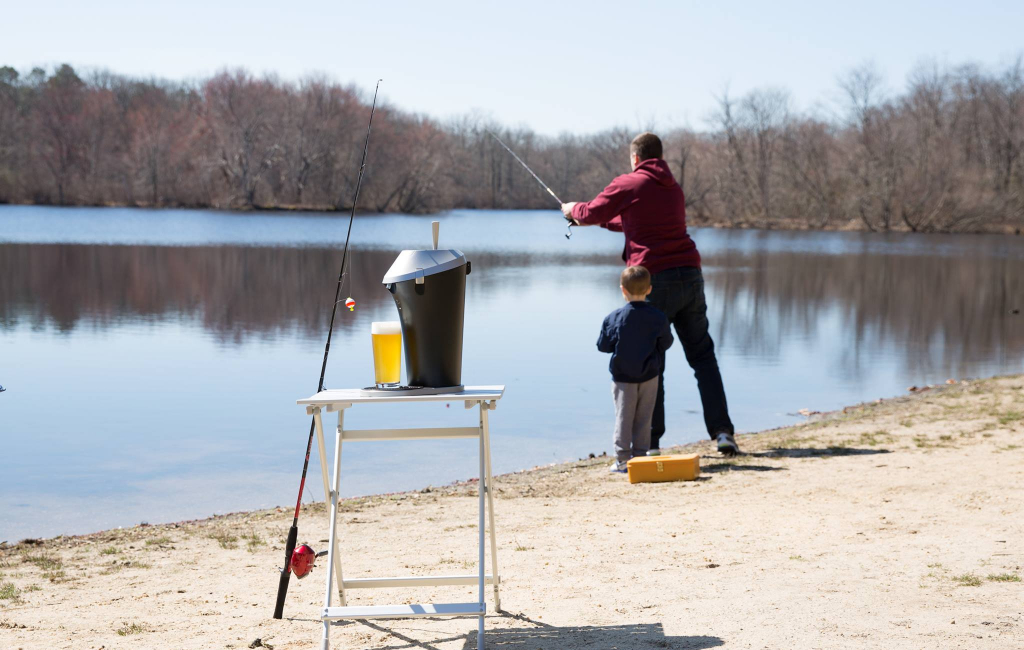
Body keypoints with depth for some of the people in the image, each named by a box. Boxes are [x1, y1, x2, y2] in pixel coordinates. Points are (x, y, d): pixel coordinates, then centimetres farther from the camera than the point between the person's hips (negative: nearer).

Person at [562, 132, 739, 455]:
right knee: (703, 356, 8)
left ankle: (650, 440, 1)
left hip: (654, 280, -6)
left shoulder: (628, 184, 0)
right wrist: (606, 220, 44)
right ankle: (723, 431, 0)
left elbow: (591, 213, 9)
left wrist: (572, 209, 30)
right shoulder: (673, 188, 21)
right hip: (690, 275, 6)